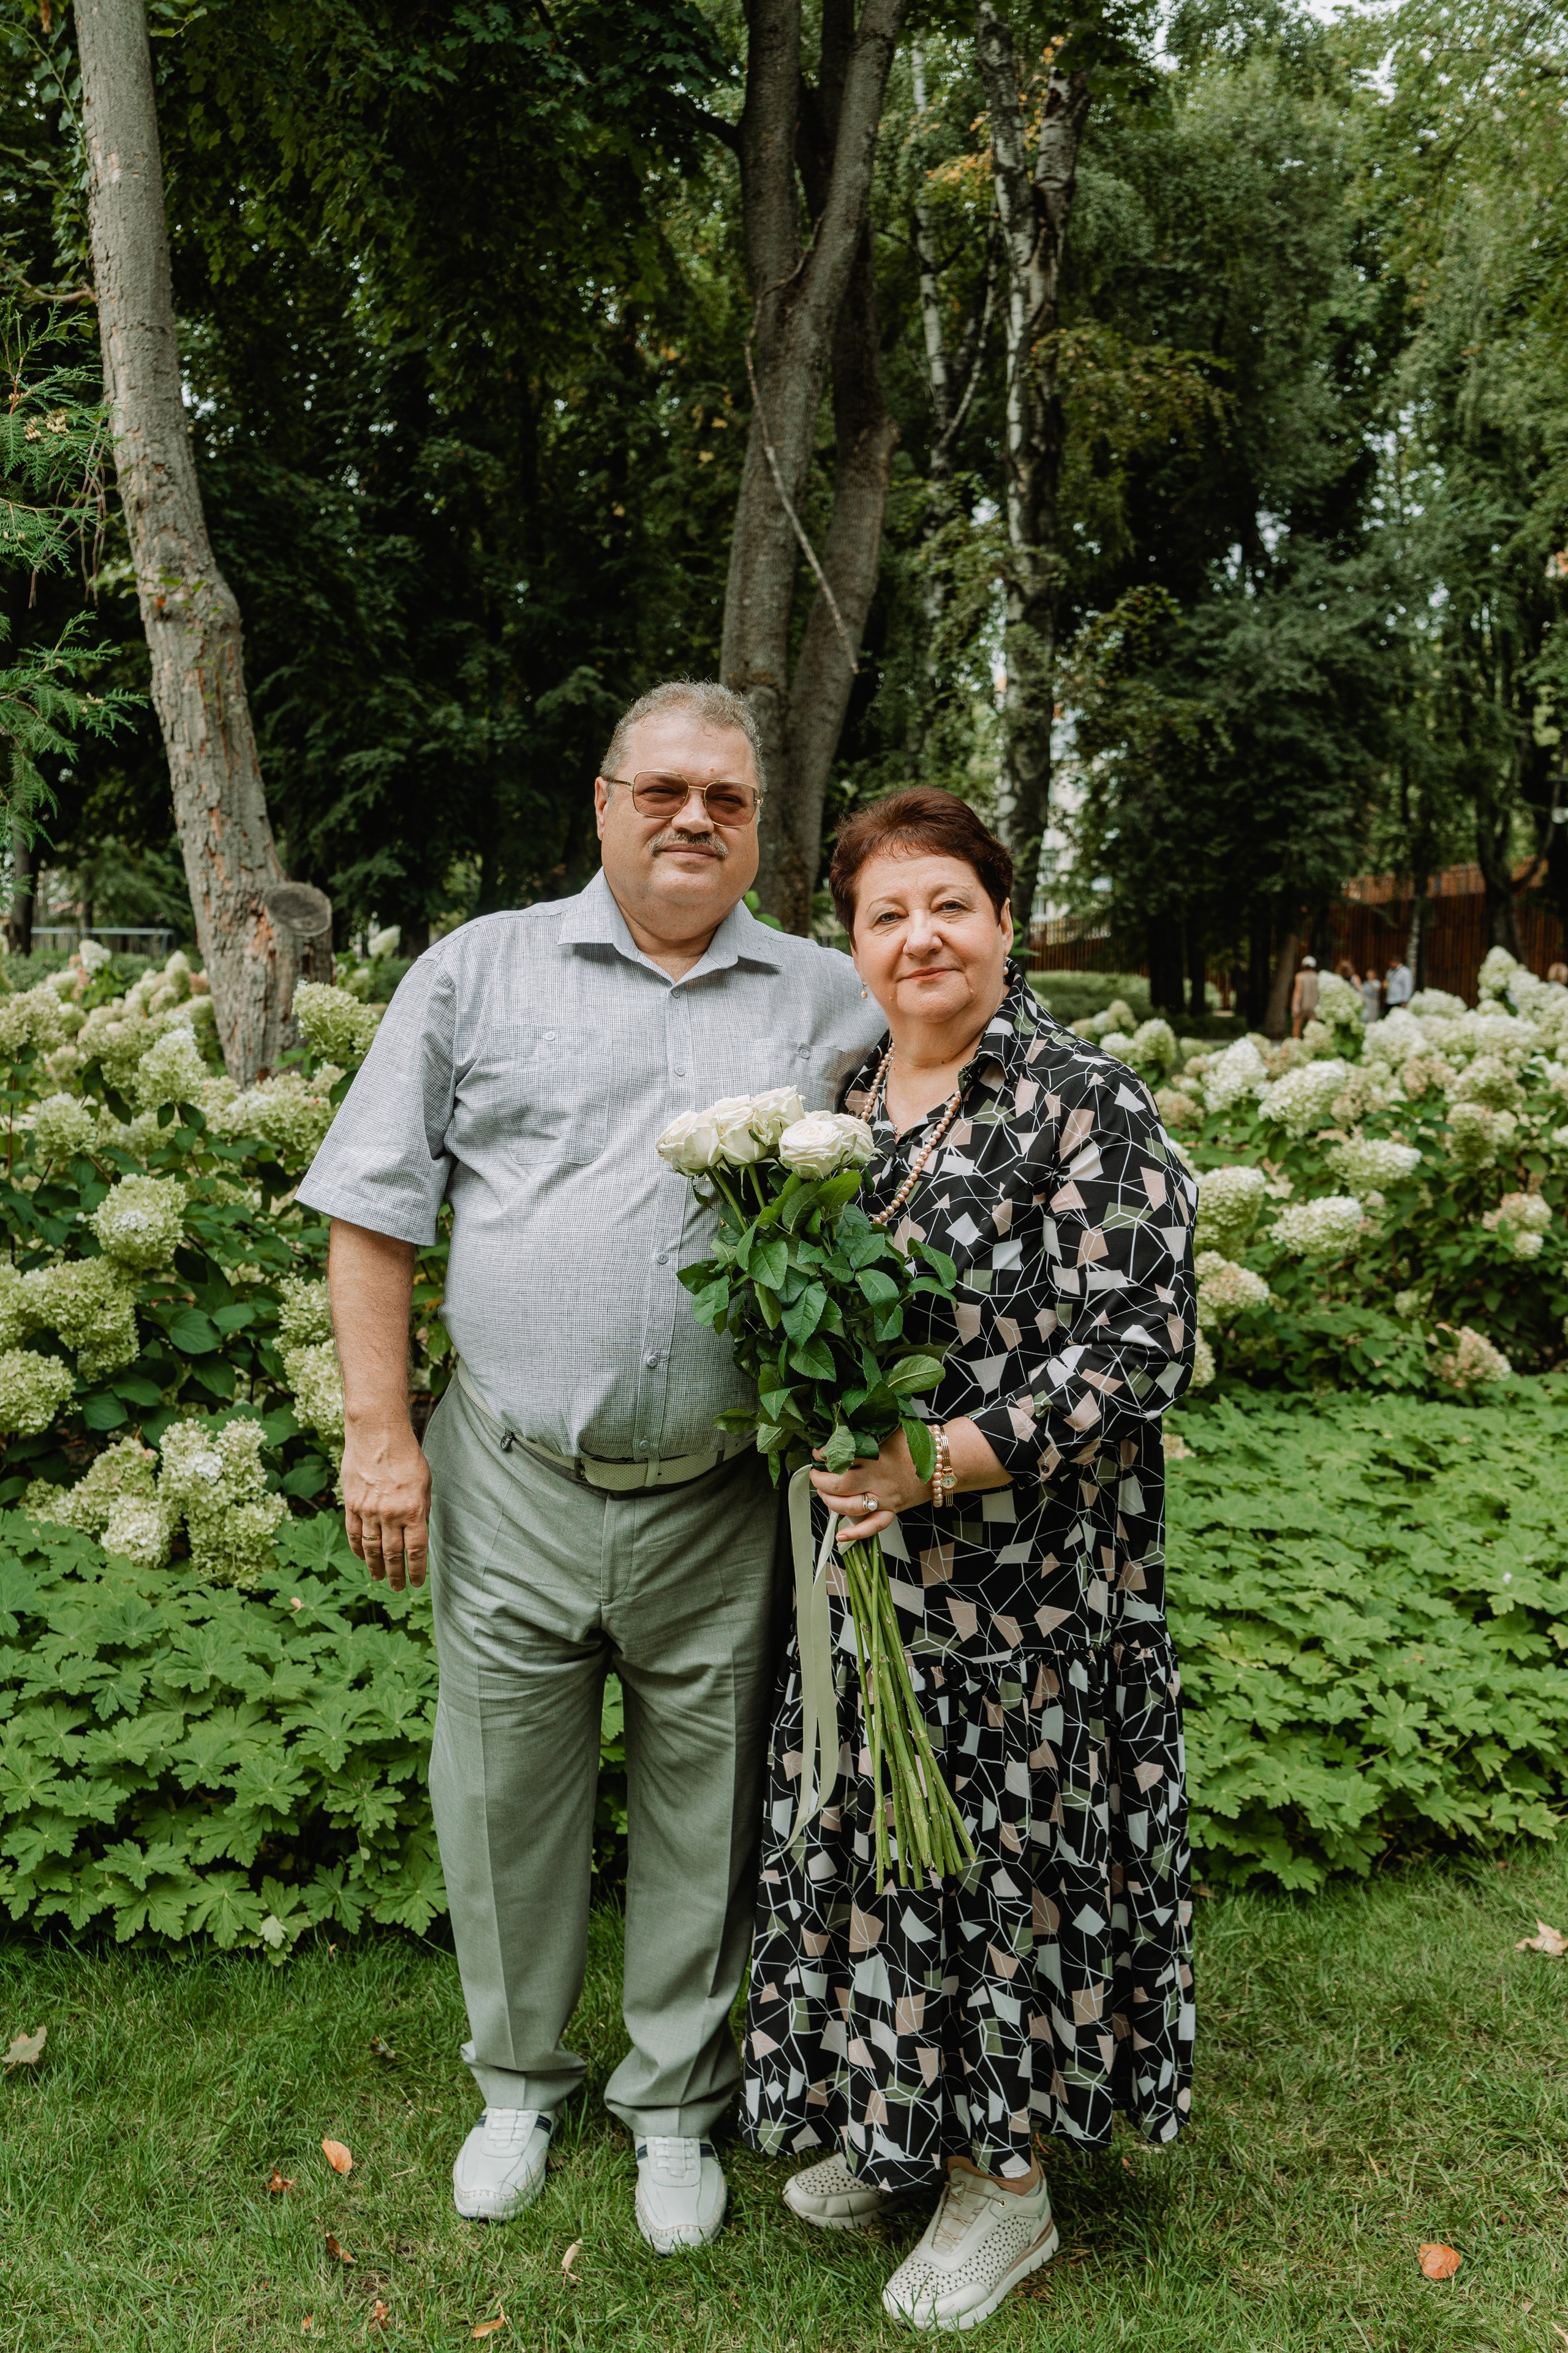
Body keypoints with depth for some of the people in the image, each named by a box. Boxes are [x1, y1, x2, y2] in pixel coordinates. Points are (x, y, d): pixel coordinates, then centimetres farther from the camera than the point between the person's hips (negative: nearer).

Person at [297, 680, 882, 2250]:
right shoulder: (481, 971, 3)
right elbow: (377, 1210, 2)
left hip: (720, 1508, 1)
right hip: (510, 1485, 0)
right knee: (503, 1795, 14)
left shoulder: (833, 1004, 6)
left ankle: (674, 2102, 37)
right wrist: (379, 1433, -3)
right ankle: (517, 2080, 39)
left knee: (702, 1810, 14)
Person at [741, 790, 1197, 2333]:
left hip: (1023, 1590, -6)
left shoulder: (1086, 1106, -14)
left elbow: (1138, 1351, -18)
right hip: (857, 1570, 6)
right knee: (865, 1843, 18)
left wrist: (937, 1461, -24)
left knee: (1003, 1856, 8)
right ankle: (887, 2126, 41)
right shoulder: (844, 1103, 7)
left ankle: (1004, 2179, 31)